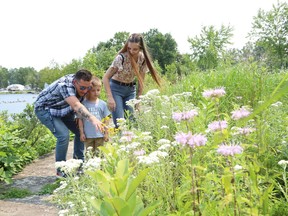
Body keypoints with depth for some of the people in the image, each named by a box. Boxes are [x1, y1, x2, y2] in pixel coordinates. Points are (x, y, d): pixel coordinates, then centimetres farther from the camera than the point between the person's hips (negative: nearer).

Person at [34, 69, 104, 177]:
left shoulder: (81, 83, -15)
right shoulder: (65, 85, -39)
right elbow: (76, 105, -53)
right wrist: (92, 119, -67)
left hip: (62, 108, 8)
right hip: (44, 109, -8)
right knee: (63, 135, -24)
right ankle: (61, 170, -8)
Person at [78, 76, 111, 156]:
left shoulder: (103, 104, -1)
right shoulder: (84, 103, -4)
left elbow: (106, 120, 4)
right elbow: (80, 119, 2)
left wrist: (106, 133, 3)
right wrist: (81, 133, 1)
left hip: (100, 135, 1)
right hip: (88, 135, 0)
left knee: (99, 154, 9)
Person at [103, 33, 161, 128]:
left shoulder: (143, 59, -10)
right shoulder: (121, 57, -23)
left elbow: (141, 82, -1)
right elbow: (106, 78, -21)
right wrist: (110, 97, -28)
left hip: (131, 90, 4)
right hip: (116, 88, -4)